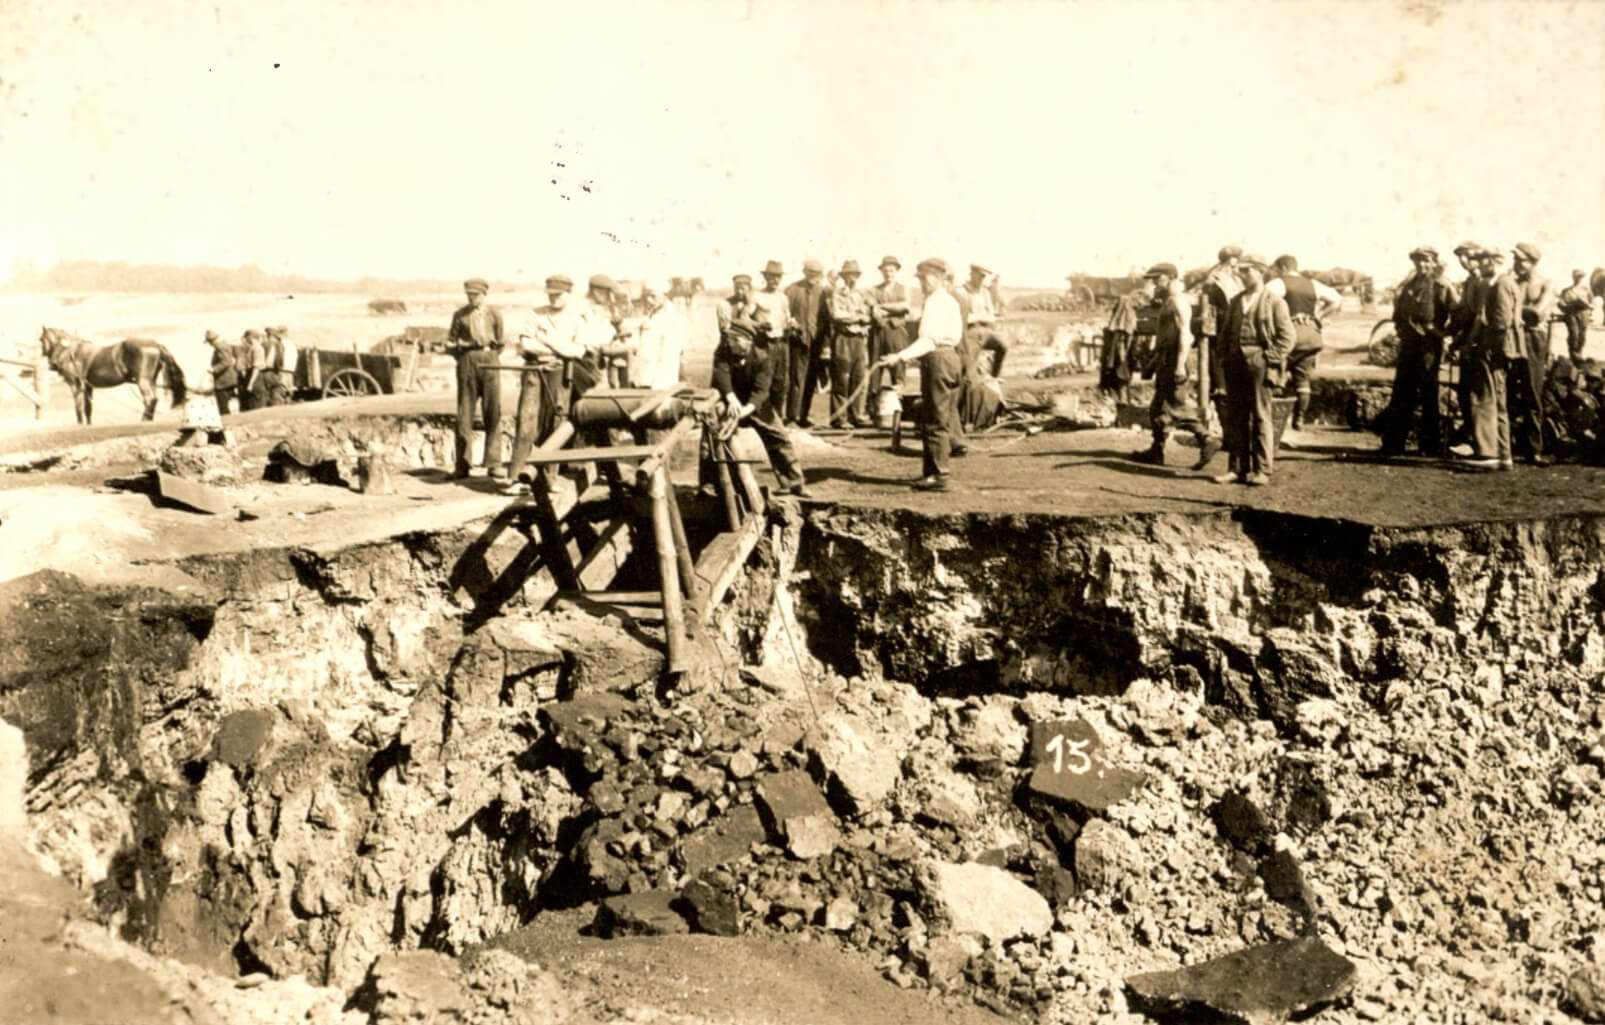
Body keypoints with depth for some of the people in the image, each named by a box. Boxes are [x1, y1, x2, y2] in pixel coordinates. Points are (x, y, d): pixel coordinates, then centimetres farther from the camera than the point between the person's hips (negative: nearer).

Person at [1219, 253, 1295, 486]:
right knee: (1237, 417, 5)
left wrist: (1271, 362, -11)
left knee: (1261, 416, -4)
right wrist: (1226, 358, 10)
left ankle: (1262, 470, 0)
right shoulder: (1235, 301, 18)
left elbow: (1286, 336, -3)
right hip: (1235, 361, 6)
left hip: (1259, 360, -6)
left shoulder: (1274, 302, 1)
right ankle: (1242, 468, 12)